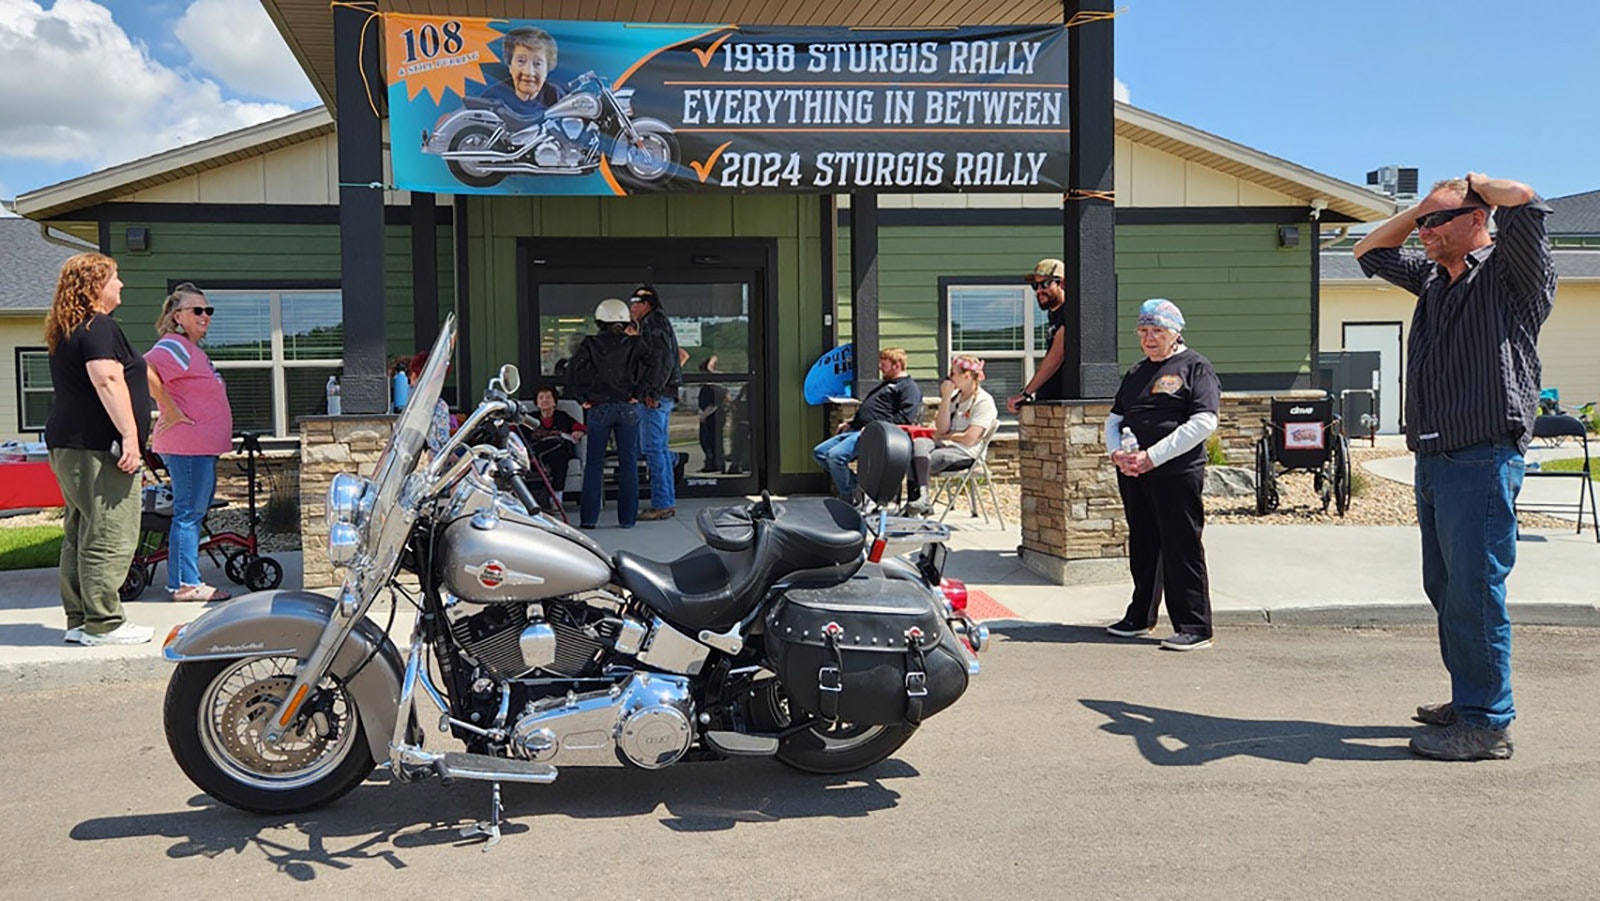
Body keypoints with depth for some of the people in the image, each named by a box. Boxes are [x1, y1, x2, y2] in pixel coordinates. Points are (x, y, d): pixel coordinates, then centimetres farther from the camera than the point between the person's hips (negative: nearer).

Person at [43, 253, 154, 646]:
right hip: (97, 448, -11)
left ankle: (78, 620, 19)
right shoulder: (99, 327, -11)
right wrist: (130, 435, -24)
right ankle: (103, 624, -5)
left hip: (65, 445, 11)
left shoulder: (63, 333, 21)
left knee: (79, 536, 13)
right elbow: (108, 382, -21)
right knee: (110, 539, -7)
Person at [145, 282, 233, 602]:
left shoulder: (193, 349, 19)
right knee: (189, 513, -6)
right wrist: (171, 411, -23)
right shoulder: (174, 347, -13)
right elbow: (144, 372, -29)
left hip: (201, 446, 11)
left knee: (196, 511, 14)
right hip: (186, 445, -11)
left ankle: (183, 579, 21)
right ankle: (185, 584, -1)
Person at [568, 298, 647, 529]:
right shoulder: (636, 344, 2)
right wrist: (637, 395, -4)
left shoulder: (590, 344, 1)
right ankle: (627, 518, 8)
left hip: (599, 408, 0)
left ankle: (588, 517, 6)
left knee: (594, 464, 7)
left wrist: (582, 398, -2)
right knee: (628, 464, 7)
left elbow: (572, 372, -8)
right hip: (628, 408, 0)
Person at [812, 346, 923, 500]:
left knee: (836, 455, -28)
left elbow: (906, 418, -16)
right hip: (856, 430, 11)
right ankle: (856, 485, 1)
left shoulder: (908, 387, -2)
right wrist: (850, 422, 20)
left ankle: (849, 500, -14)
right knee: (819, 452, 3)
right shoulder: (885, 384, 29)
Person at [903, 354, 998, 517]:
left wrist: (942, 436, 0)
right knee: (918, 444, -28)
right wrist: (946, 398, -1)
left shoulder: (984, 401, -5)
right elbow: (942, 428, 5)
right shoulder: (955, 395, 16)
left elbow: (969, 439, -13)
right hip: (945, 445, 6)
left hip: (964, 454, -6)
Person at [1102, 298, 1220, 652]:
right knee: (1142, 546, 15)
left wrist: (1152, 456, -16)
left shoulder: (1196, 367, -1)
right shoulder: (1136, 373, 20)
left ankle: (1195, 627, -1)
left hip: (1176, 473, -7)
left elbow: (1203, 422, -13)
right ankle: (1140, 617, 27)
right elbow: (1114, 419, 22)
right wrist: (1117, 453, -1)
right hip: (1133, 473, 7)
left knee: (1182, 549, -6)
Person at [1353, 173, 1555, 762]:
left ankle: (1486, 725, 1)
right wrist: (1421, 206, 18)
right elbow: (1369, 253, 30)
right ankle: (1467, 700, 26)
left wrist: (1477, 183, -2)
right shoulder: (1434, 278, 17)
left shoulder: (1510, 272, -5)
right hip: (1433, 460, 9)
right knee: (1445, 589, 14)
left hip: (1481, 459, -9)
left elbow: (1523, 202, -23)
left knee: (1474, 592, -7)